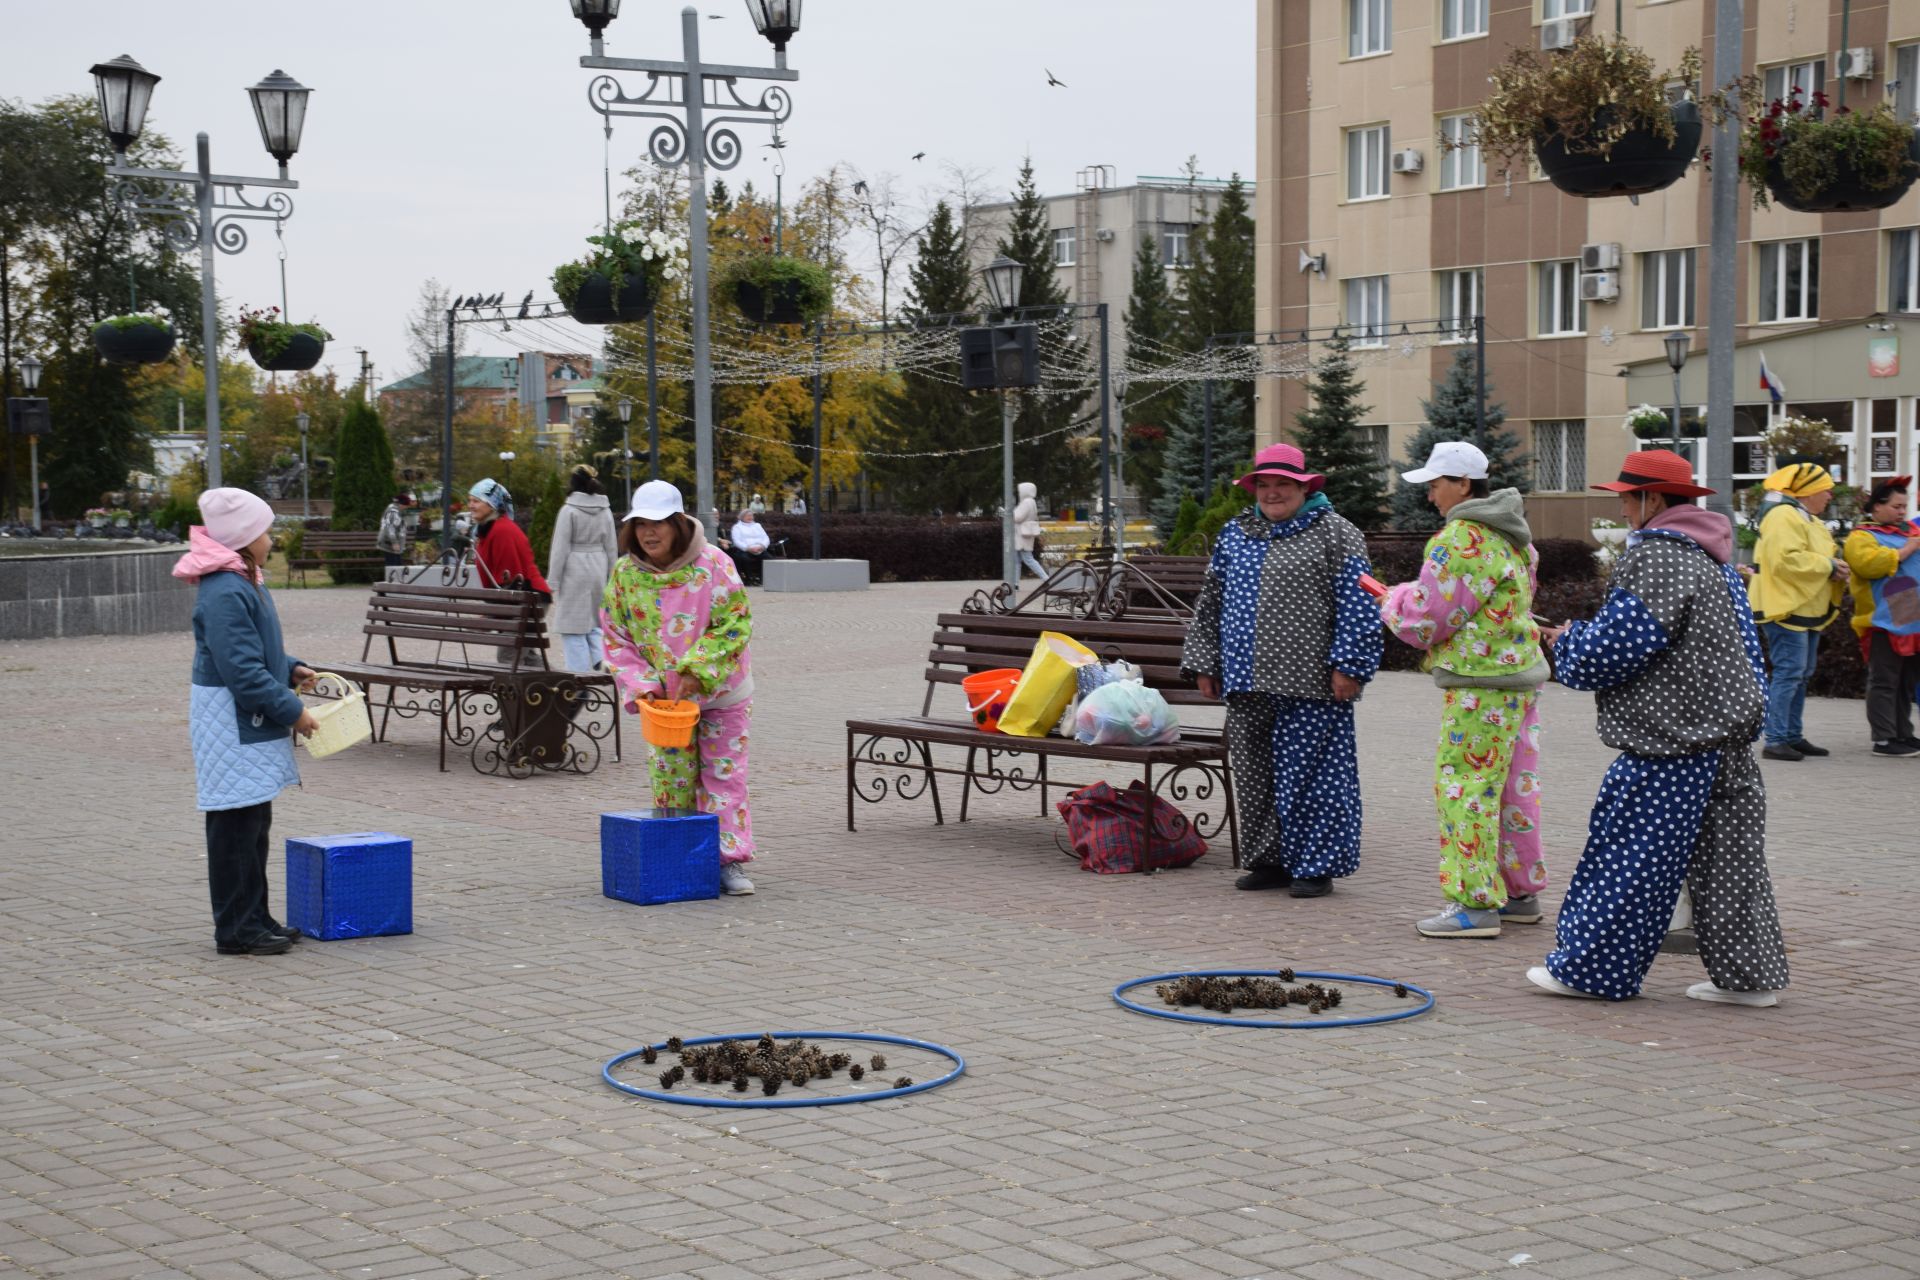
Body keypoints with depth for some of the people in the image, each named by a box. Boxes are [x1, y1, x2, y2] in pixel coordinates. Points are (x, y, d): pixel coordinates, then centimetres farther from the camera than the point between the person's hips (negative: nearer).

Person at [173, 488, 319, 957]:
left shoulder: (246, 584, 13)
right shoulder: (225, 595, -21)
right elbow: (244, 671, -23)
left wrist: (291, 669, 9)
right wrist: (292, 711, -18)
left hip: (252, 725, 11)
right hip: (232, 728, -11)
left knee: (255, 822, 16)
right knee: (236, 826, -4)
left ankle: (254, 918, 24)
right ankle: (235, 929, 2)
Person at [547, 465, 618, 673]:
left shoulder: (569, 510, -9)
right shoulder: (605, 511, 6)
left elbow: (560, 549, -9)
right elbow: (611, 548, 10)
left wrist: (553, 582, -5)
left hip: (574, 574, -5)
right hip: (598, 573, 5)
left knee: (573, 630, -1)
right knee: (595, 624, 17)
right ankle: (600, 663, -1)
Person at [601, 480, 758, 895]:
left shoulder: (713, 564, -16)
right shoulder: (625, 572, -6)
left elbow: (736, 622, -15)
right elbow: (616, 638, 0)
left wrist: (697, 670, -23)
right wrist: (640, 686, -12)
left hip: (719, 692, -2)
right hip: (664, 695, 2)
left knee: (724, 774, 1)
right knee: (671, 779, 4)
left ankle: (729, 861, 6)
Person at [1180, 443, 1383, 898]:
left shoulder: (1334, 534, 0)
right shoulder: (1235, 534, 16)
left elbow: (1356, 604, -6)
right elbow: (1211, 602, 20)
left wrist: (1347, 665, -13)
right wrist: (1203, 664, 15)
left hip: (1309, 687, -6)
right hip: (1247, 682, 6)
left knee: (1309, 771, -3)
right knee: (1253, 773, 8)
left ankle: (1317, 866, 6)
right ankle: (1269, 860, 20)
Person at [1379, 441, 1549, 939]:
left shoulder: (1460, 540, -16)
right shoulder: (1509, 535, 17)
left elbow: (1427, 622, -14)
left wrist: (1395, 600, 7)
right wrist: (1413, 596, 15)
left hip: (1481, 681, -10)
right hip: (1520, 673, 10)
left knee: (1464, 785, -7)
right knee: (1511, 786, 14)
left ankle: (1475, 903, -7)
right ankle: (1520, 892, 22)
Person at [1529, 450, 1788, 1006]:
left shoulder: (1653, 557, -14)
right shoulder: (1711, 557, 16)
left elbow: (1617, 645, -18)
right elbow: (1745, 642, 21)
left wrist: (1568, 642, 2)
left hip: (1674, 736, -9)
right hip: (1726, 728, 9)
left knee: (1630, 852, -2)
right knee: (1726, 854, 10)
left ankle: (1585, 968, 4)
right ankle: (1747, 974, 12)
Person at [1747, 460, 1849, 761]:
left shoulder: (1808, 519, 21)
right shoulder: (1783, 517, -15)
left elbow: (1814, 557, 24)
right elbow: (1785, 560, -27)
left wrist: (1837, 564, 2)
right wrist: (1827, 566, -19)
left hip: (1807, 611, 11)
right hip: (1785, 609, -11)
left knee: (1800, 676, 14)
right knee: (1788, 674, -13)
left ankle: (1793, 736, 21)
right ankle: (1775, 741, -12)